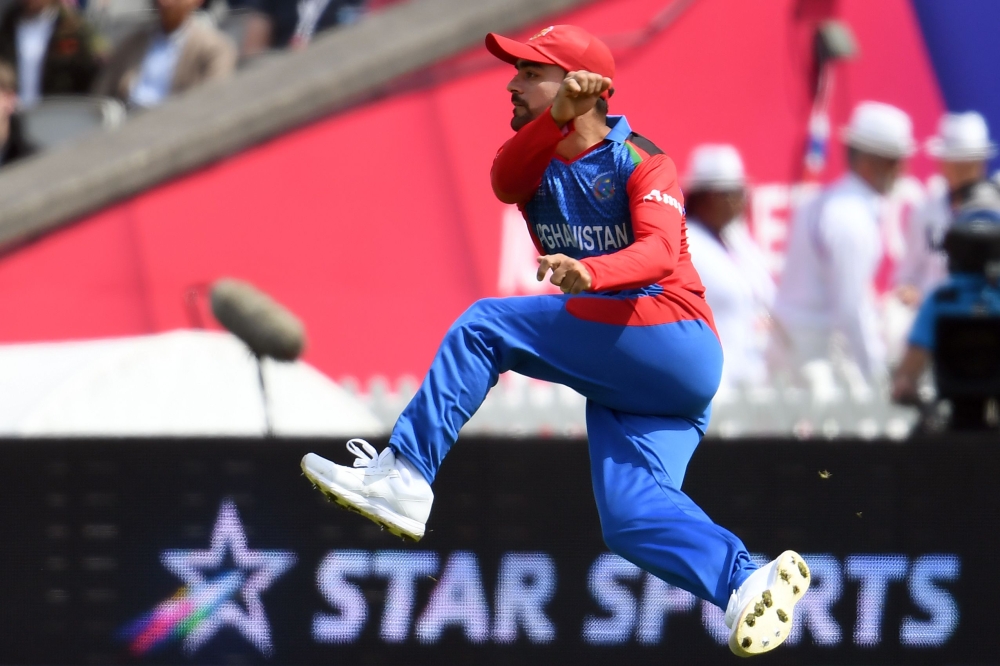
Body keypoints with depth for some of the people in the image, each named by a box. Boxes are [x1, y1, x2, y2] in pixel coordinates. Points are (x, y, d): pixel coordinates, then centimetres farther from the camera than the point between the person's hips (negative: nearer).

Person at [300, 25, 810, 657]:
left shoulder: (640, 163, -5)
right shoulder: (534, 160, 14)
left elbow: (660, 252, -24)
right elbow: (504, 181, -12)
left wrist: (588, 273, -45)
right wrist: (557, 118, -30)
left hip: (672, 339, -7)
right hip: (616, 381, 7)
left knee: (485, 323, -15)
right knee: (630, 517, -12)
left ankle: (404, 475, -19)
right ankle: (746, 582, -25)